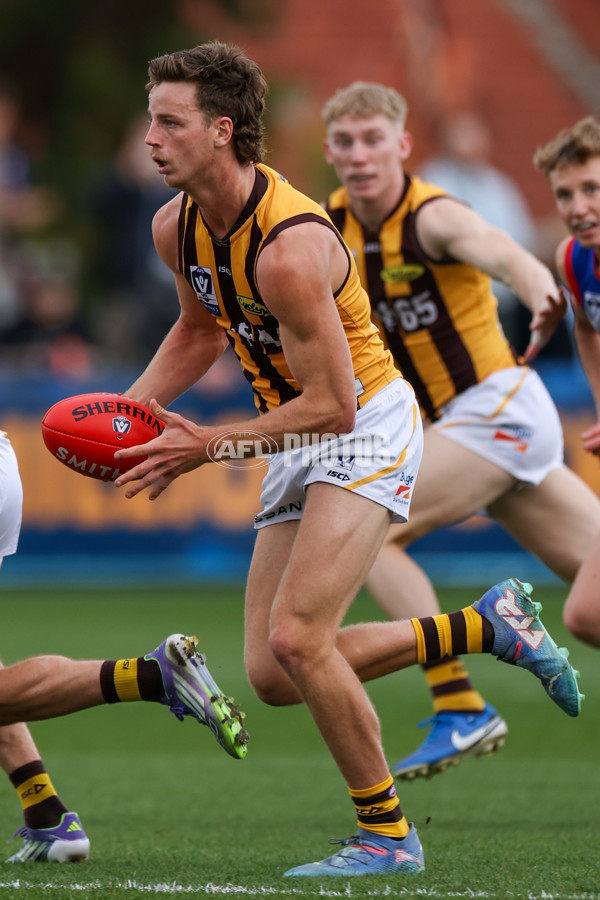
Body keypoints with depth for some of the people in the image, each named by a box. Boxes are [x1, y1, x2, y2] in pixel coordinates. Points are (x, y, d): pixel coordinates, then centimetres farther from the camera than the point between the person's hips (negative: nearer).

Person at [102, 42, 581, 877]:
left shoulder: (289, 248, -28)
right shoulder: (176, 227, -2)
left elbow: (334, 404, -25)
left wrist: (209, 446, -22)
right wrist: (131, 409, 4)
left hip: (368, 428, -9)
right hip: (298, 444, 9)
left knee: (296, 639, -21)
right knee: (273, 675, 2)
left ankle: (388, 836, -4)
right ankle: (488, 625, 17)